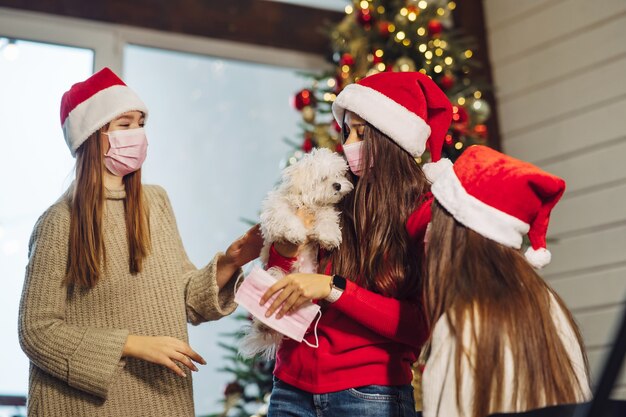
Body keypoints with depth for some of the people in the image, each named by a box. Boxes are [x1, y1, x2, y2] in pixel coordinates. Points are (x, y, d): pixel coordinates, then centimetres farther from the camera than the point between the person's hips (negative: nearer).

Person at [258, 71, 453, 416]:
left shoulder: (425, 216, -6)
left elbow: (424, 325, -14)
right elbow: (276, 309, 6)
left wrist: (334, 290, -18)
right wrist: (284, 252, -11)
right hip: (291, 389, 4)